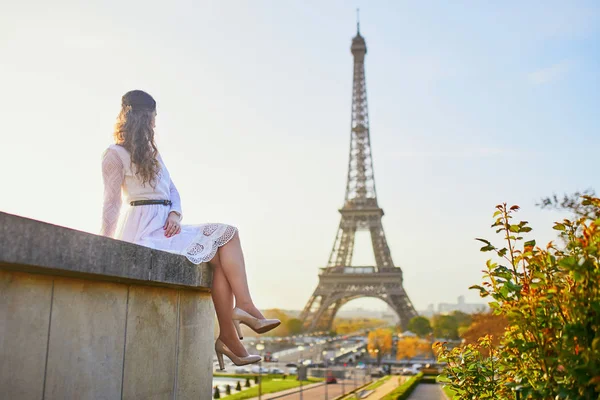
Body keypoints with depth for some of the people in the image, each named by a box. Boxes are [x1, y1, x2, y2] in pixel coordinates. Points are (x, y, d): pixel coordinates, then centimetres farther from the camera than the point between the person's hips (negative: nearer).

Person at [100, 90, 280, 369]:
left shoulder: (152, 153, 26)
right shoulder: (115, 154, 3)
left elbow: (172, 191, 18)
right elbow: (112, 203, -3)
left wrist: (174, 214, -3)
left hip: (164, 227, 7)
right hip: (142, 231, -7)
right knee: (222, 245, -17)